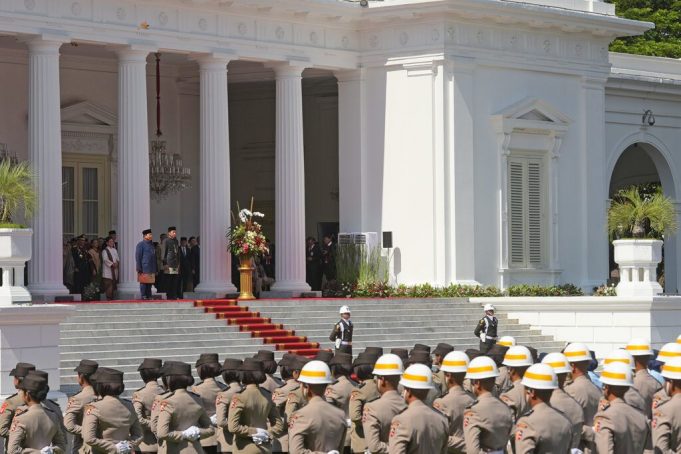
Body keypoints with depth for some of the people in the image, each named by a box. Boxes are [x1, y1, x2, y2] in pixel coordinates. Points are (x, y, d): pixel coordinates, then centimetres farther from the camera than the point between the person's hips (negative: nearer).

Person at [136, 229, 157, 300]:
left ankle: (149, 296, 12)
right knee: (143, 283, -5)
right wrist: (139, 268, -12)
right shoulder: (141, 244, -3)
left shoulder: (152, 245, 18)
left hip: (151, 269, 7)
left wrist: (156, 269, 18)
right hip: (144, 269, -7)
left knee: (150, 283, 7)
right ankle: (143, 296, -2)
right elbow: (138, 257, -6)